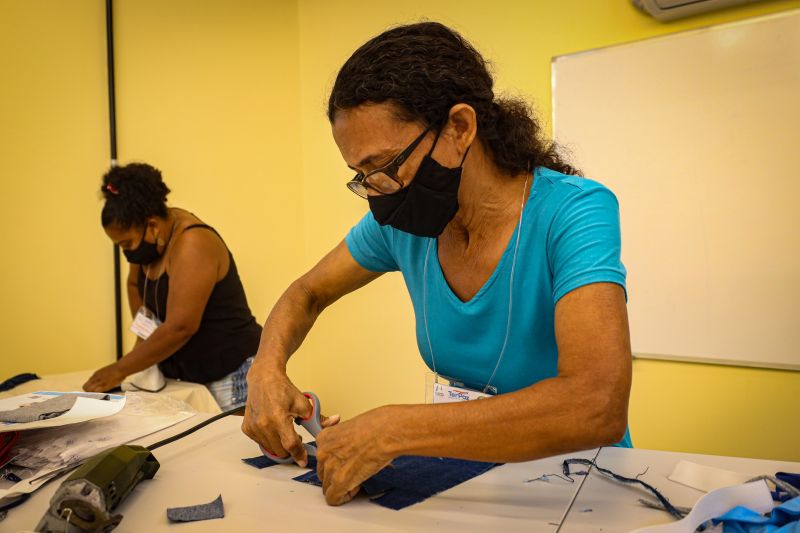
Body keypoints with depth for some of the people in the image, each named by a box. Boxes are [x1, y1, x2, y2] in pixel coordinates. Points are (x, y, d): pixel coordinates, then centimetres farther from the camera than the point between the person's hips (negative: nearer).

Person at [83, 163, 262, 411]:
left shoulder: (192, 244, -22)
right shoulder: (149, 237, 3)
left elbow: (179, 327, -25)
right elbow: (135, 284, 21)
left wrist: (120, 370, -14)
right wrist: (145, 336, 7)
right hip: (191, 374, 7)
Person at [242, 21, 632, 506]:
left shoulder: (572, 212, -21)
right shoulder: (403, 221, -6)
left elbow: (599, 407, -34)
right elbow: (308, 293, 8)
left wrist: (392, 431, -33)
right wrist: (268, 367, -11)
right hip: (469, 468, 4)